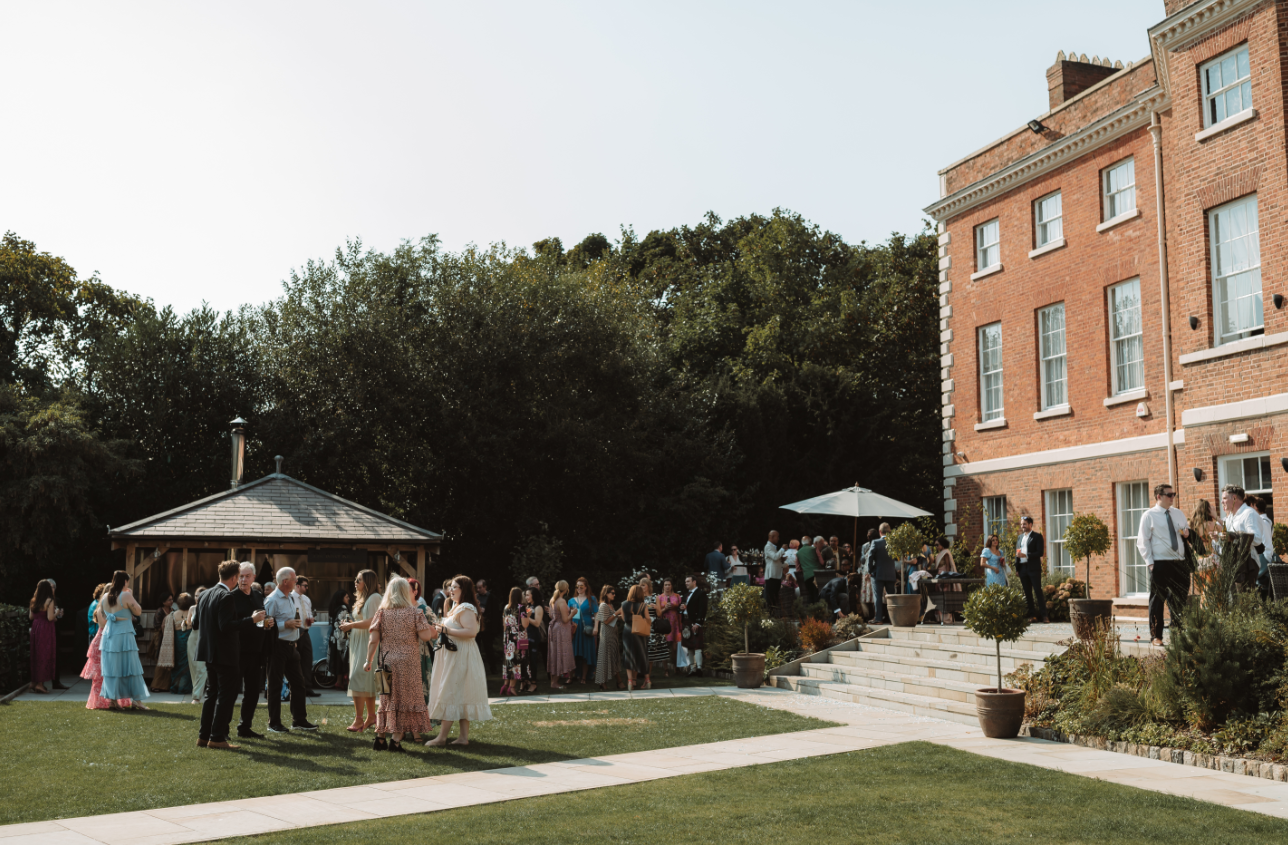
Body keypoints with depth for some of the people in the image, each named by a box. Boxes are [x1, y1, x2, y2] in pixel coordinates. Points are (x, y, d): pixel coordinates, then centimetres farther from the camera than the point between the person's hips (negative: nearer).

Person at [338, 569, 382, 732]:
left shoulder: (374, 598, -12)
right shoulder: (362, 598, 20)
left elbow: (370, 623, -20)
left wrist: (350, 625, -11)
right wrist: (349, 625, 6)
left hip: (367, 644, -10)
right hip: (358, 644, 10)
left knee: (358, 679, -13)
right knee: (367, 682, 12)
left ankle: (359, 719, -12)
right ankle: (371, 715, 17)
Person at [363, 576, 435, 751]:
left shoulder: (381, 613, 2)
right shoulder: (414, 612, -4)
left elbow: (373, 639, -1)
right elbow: (426, 636, -10)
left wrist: (368, 660, 7)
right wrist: (432, 629, 11)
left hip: (387, 663, 3)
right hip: (409, 663, -3)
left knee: (387, 699, 14)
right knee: (405, 698, 4)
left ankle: (380, 737, 14)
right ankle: (395, 739, 1)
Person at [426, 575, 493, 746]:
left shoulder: (466, 609, -15)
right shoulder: (457, 607, 18)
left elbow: (471, 631, -28)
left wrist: (446, 630, -23)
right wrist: (439, 631, 10)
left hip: (461, 656, -11)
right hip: (453, 655, 11)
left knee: (450, 694, -7)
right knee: (460, 697, 9)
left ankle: (442, 737, -4)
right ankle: (464, 736, 11)